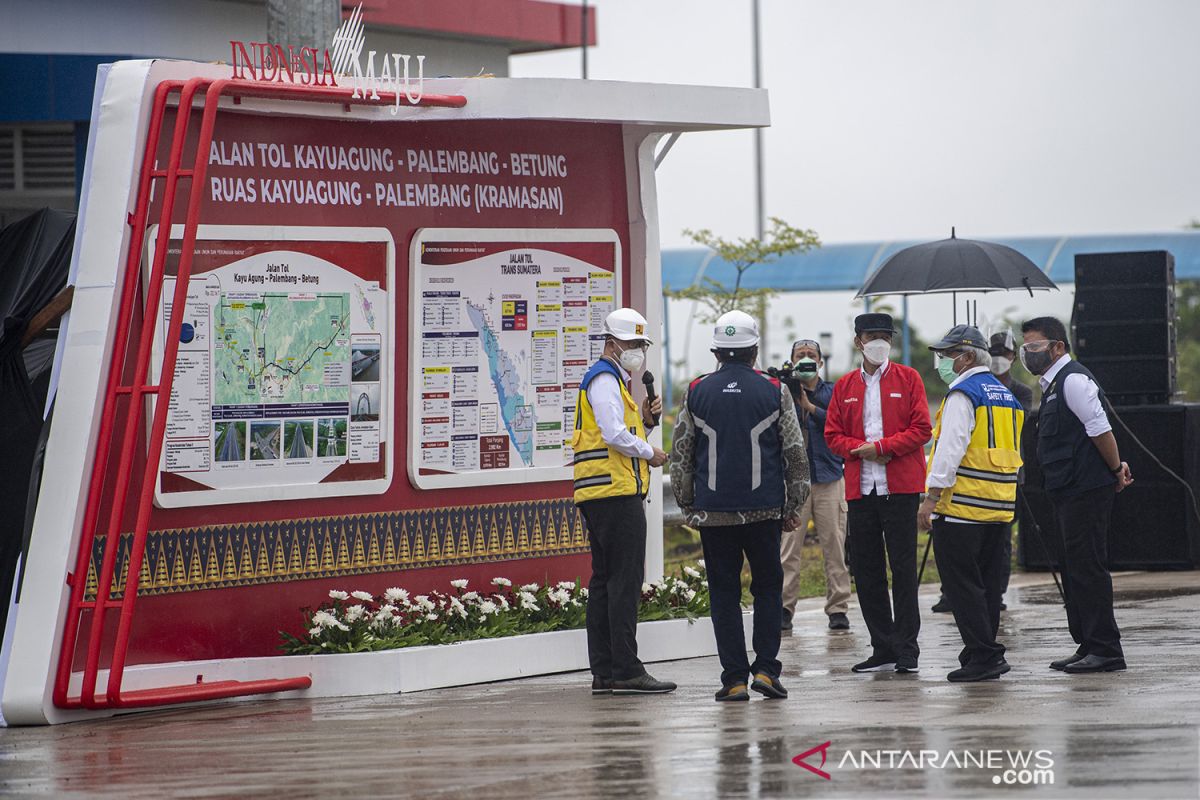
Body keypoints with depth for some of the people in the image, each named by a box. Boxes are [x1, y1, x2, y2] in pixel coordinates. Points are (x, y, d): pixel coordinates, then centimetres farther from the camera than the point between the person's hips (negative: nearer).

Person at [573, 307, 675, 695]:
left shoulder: (611, 380, 24)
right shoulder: (605, 379, -9)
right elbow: (615, 436, -19)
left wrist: (644, 418, 9)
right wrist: (650, 453, -5)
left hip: (599, 496, 11)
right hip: (616, 492, -11)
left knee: (604, 581, 9)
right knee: (625, 580, -12)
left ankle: (603, 671, 10)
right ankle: (626, 670, -15)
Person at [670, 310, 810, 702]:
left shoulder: (696, 392, 3)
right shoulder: (774, 391, 0)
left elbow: (680, 456, 6)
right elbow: (795, 453, 3)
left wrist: (688, 505, 15)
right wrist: (793, 505, 11)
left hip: (712, 509, 1)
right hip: (764, 508, 0)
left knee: (724, 592, 5)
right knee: (767, 586, 12)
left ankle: (734, 679, 2)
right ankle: (765, 668, 1)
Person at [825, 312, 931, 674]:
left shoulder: (908, 379, 4)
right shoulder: (844, 386, 12)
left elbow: (921, 429, -3)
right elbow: (833, 435, 10)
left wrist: (881, 447, -13)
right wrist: (860, 449, -9)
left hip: (900, 486, -4)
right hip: (860, 488, 4)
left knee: (903, 566, -4)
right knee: (866, 569, 4)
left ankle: (906, 649, 0)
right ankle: (883, 648, 11)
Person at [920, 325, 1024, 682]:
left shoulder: (964, 394, -11)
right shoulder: (1006, 395, 17)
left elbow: (950, 449, -19)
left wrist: (931, 498, -19)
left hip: (961, 505, -9)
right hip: (999, 506, 9)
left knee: (961, 583, -5)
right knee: (988, 582, 12)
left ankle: (983, 656, -8)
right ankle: (986, 653, 16)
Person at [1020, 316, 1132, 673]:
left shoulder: (1073, 380, -13)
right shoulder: (1053, 384, 19)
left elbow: (1100, 429, -17)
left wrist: (1116, 470, -9)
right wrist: (1117, 468, 13)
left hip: (1085, 492, -11)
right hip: (1069, 493, 11)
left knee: (1088, 568, -9)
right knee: (1075, 570, 13)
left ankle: (1104, 650, -7)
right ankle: (1088, 647, 18)